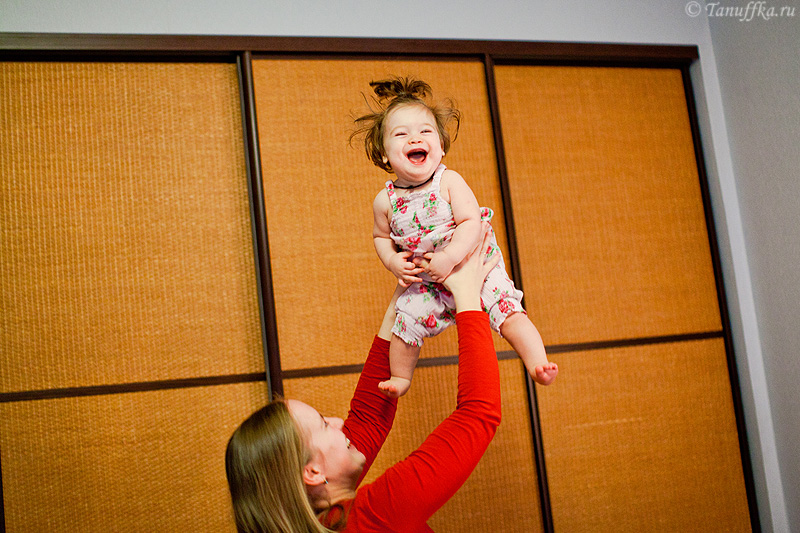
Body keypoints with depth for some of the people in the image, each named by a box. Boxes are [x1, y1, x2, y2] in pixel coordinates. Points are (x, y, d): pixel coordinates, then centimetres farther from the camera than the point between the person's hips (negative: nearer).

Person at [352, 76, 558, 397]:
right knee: (407, 321, -5)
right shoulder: (385, 200, -6)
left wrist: (449, 257, -32)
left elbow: (471, 222, -22)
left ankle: (537, 365, -10)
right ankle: (400, 377, 20)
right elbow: (381, 236, 11)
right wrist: (391, 261, -8)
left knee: (508, 311, -17)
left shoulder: (449, 181, -15)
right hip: (428, 285, 2)